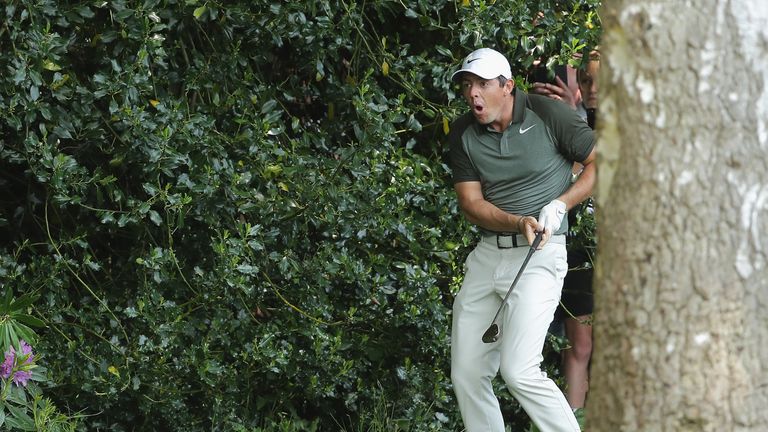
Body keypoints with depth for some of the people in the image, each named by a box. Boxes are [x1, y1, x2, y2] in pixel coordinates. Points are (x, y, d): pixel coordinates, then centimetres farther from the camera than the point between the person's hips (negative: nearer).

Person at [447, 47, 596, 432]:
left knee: (518, 371, -19)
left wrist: (559, 205, -12)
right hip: (487, 253, 6)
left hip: (539, 255, -6)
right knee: (466, 374, 5)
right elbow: (471, 203, 0)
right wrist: (519, 222, -18)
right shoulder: (462, 133, 4)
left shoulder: (548, 115, -7)